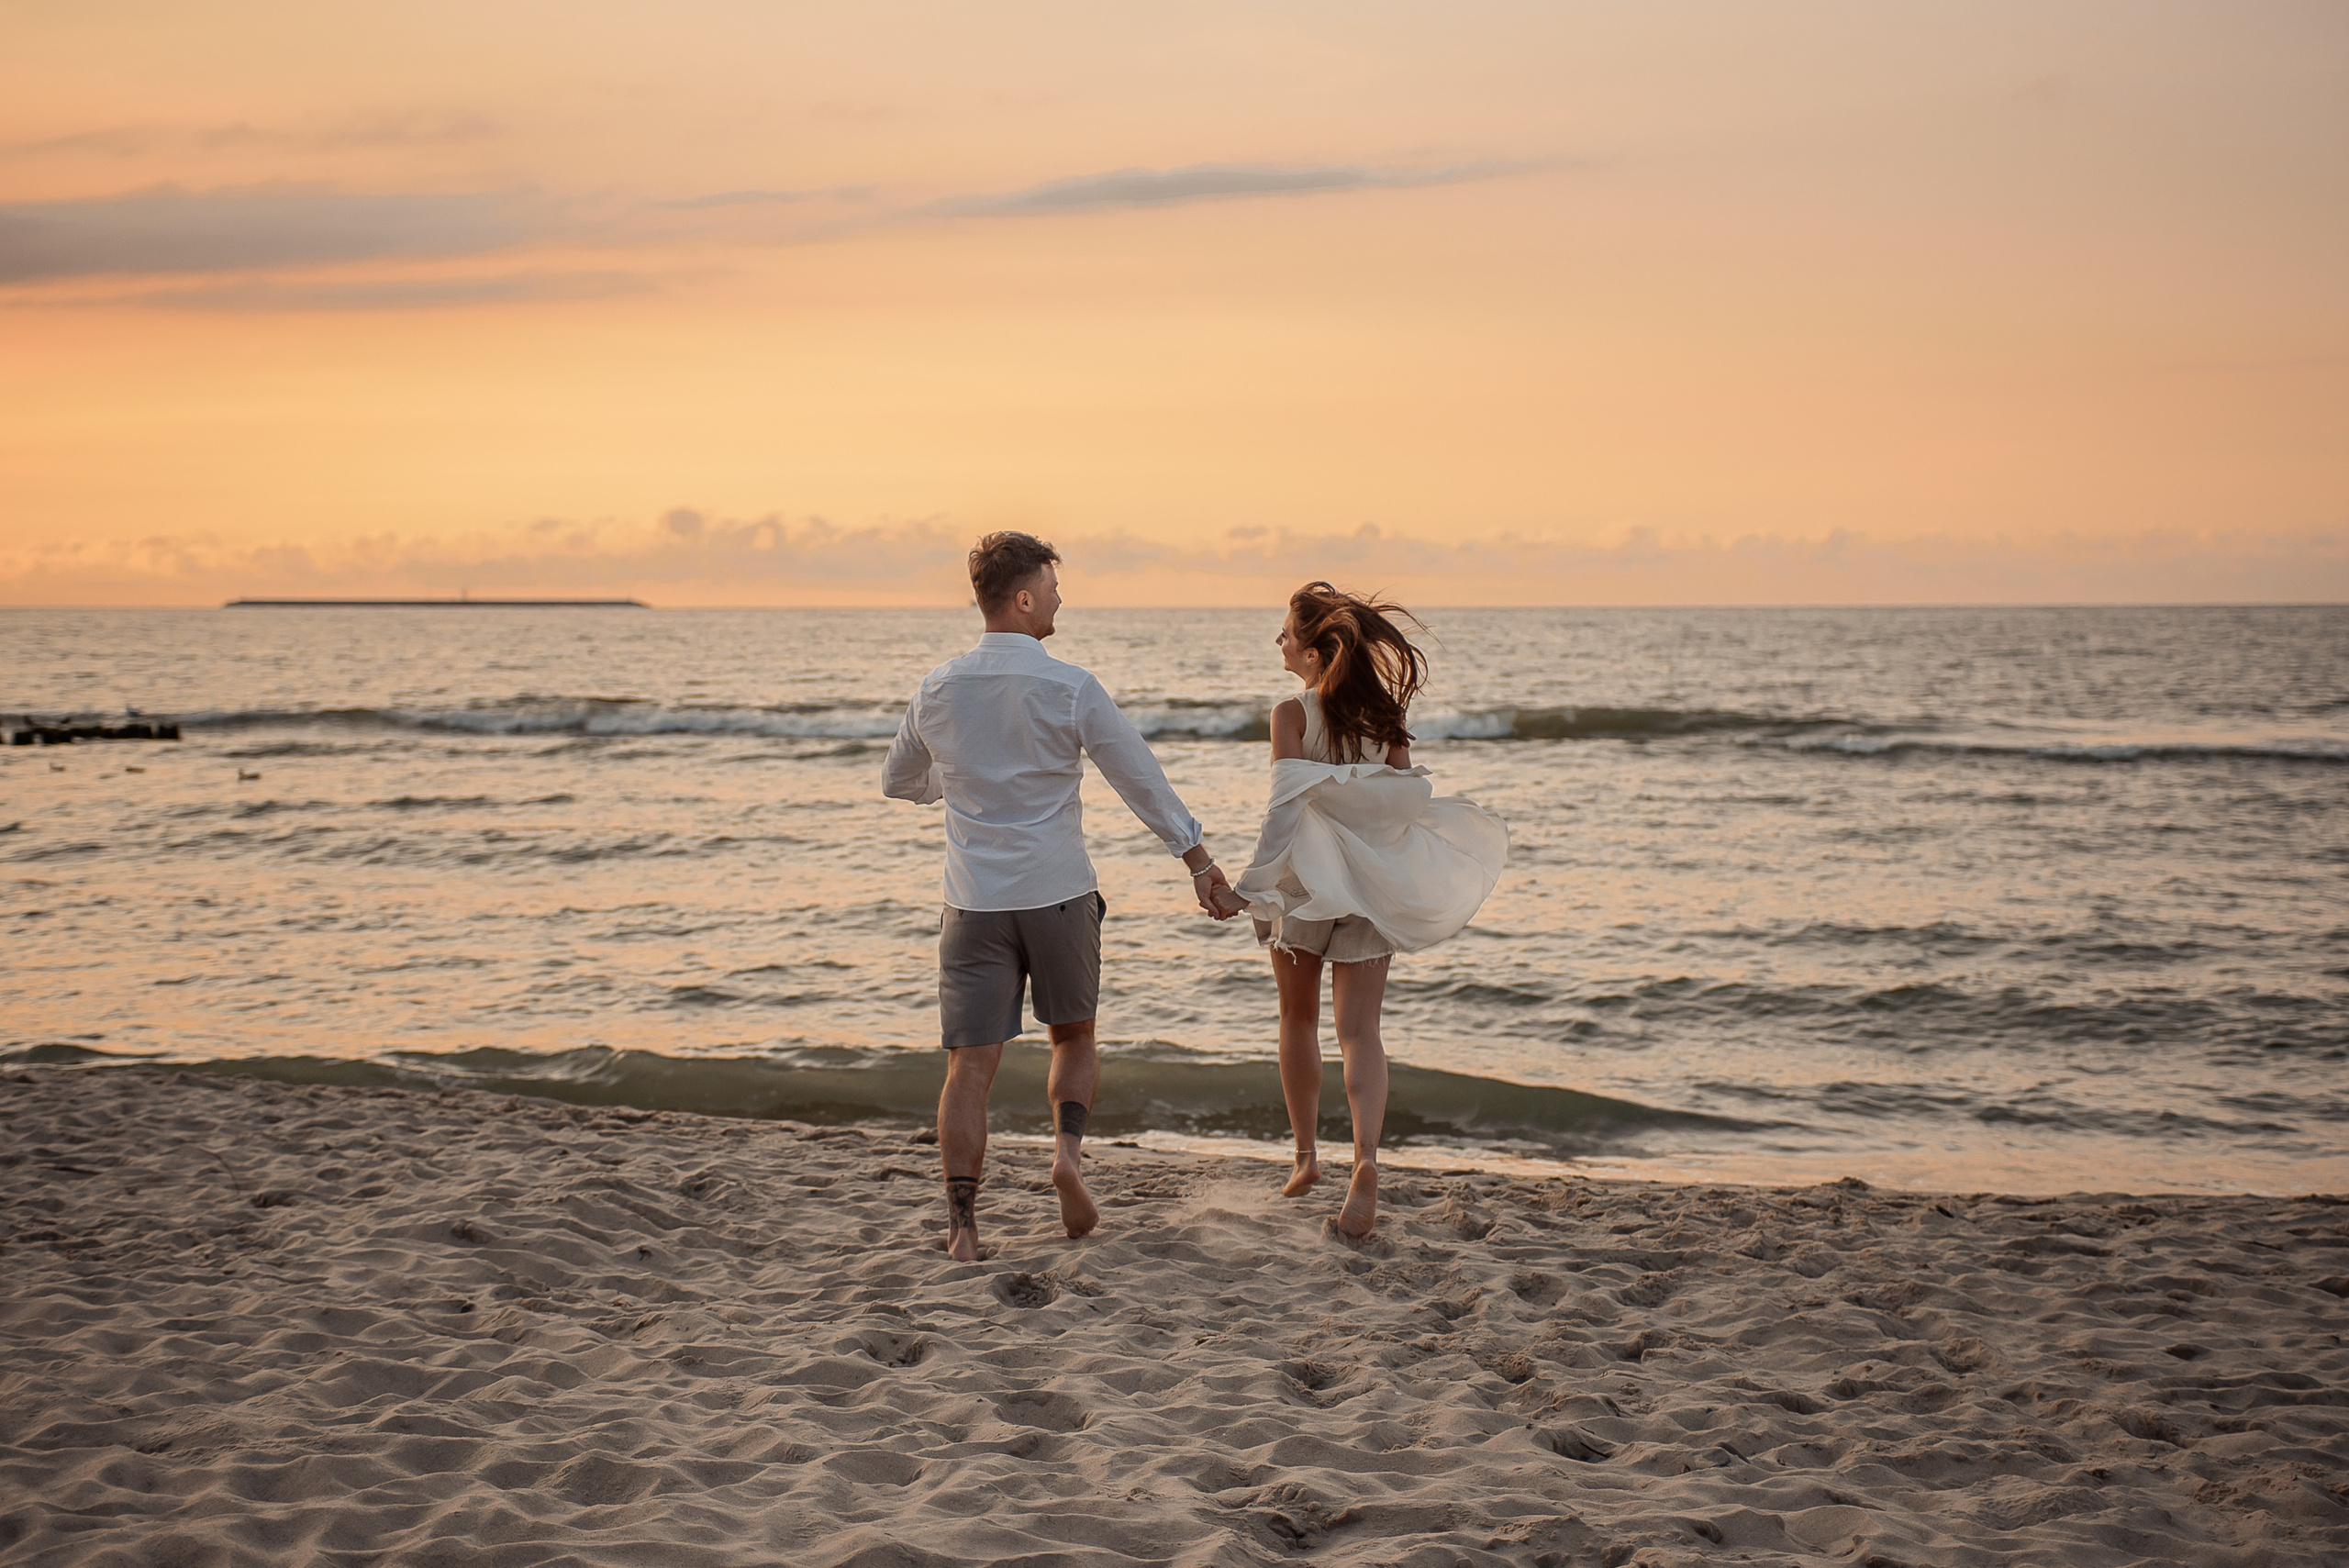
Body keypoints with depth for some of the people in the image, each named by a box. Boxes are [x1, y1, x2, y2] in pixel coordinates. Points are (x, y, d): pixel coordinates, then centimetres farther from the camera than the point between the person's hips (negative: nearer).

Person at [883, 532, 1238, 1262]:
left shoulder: (938, 690, 0)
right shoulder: (1069, 688, -9)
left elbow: (898, 782, 15)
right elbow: (1143, 780, -5)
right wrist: (1199, 862, 4)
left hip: (975, 900, 2)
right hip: (1058, 894, -1)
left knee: (971, 1064, 3)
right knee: (1075, 1039, 19)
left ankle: (962, 1223, -3)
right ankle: (1069, 1147, -5)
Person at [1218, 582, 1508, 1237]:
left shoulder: (1293, 714, -11)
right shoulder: (1384, 711, 2)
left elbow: (1286, 807, -20)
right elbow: (1407, 802, 4)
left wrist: (1250, 885, -21)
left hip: (1305, 879, -3)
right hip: (1372, 886, 3)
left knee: (1299, 1018, 18)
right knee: (1359, 1028, -1)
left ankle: (1307, 1155, 27)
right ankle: (1366, 1160, -22)